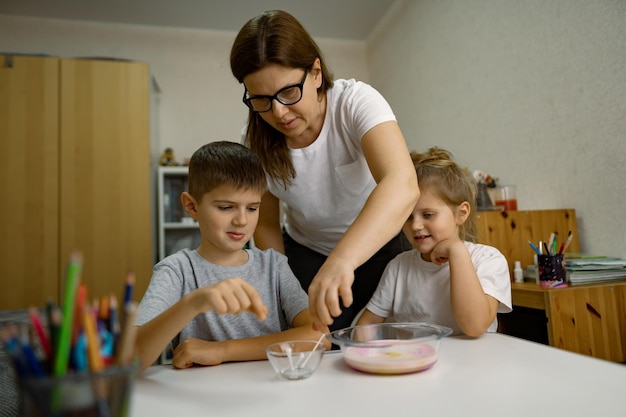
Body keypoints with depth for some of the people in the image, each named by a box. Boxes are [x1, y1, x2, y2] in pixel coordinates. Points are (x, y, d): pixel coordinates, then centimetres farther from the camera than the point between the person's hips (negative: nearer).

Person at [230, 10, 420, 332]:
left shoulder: (356, 101, -27)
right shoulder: (257, 142, -16)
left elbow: (402, 186, -44)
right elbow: (266, 225, -4)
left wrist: (341, 260, -58)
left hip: (378, 246, -1)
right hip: (305, 254, 2)